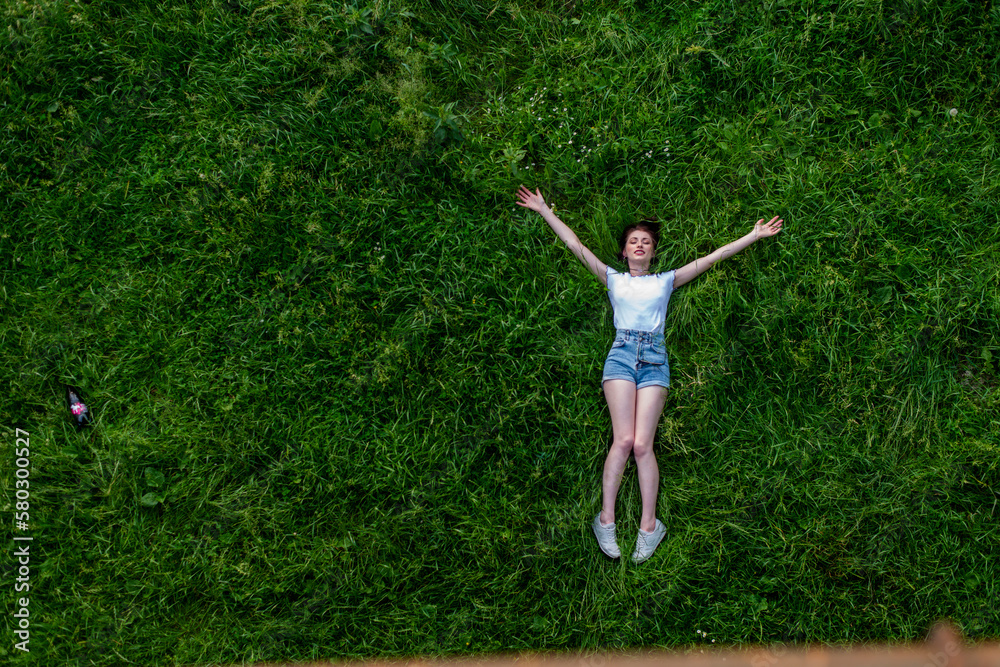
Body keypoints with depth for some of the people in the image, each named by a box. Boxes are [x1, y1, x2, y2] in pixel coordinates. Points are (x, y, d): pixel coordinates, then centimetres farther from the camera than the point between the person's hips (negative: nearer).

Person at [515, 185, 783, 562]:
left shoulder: (666, 281, 22)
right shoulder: (614, 280, 20)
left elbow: (712, 258, 21)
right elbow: (574, 244, 18)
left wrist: (755, 235, 21)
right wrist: (543, 210, 16)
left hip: (654, 360, 1)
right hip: (622, 355, 0)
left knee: (642, 444, -10)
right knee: (624, 439, -15)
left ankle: (649, 524, -2)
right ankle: (606, 518, -5)